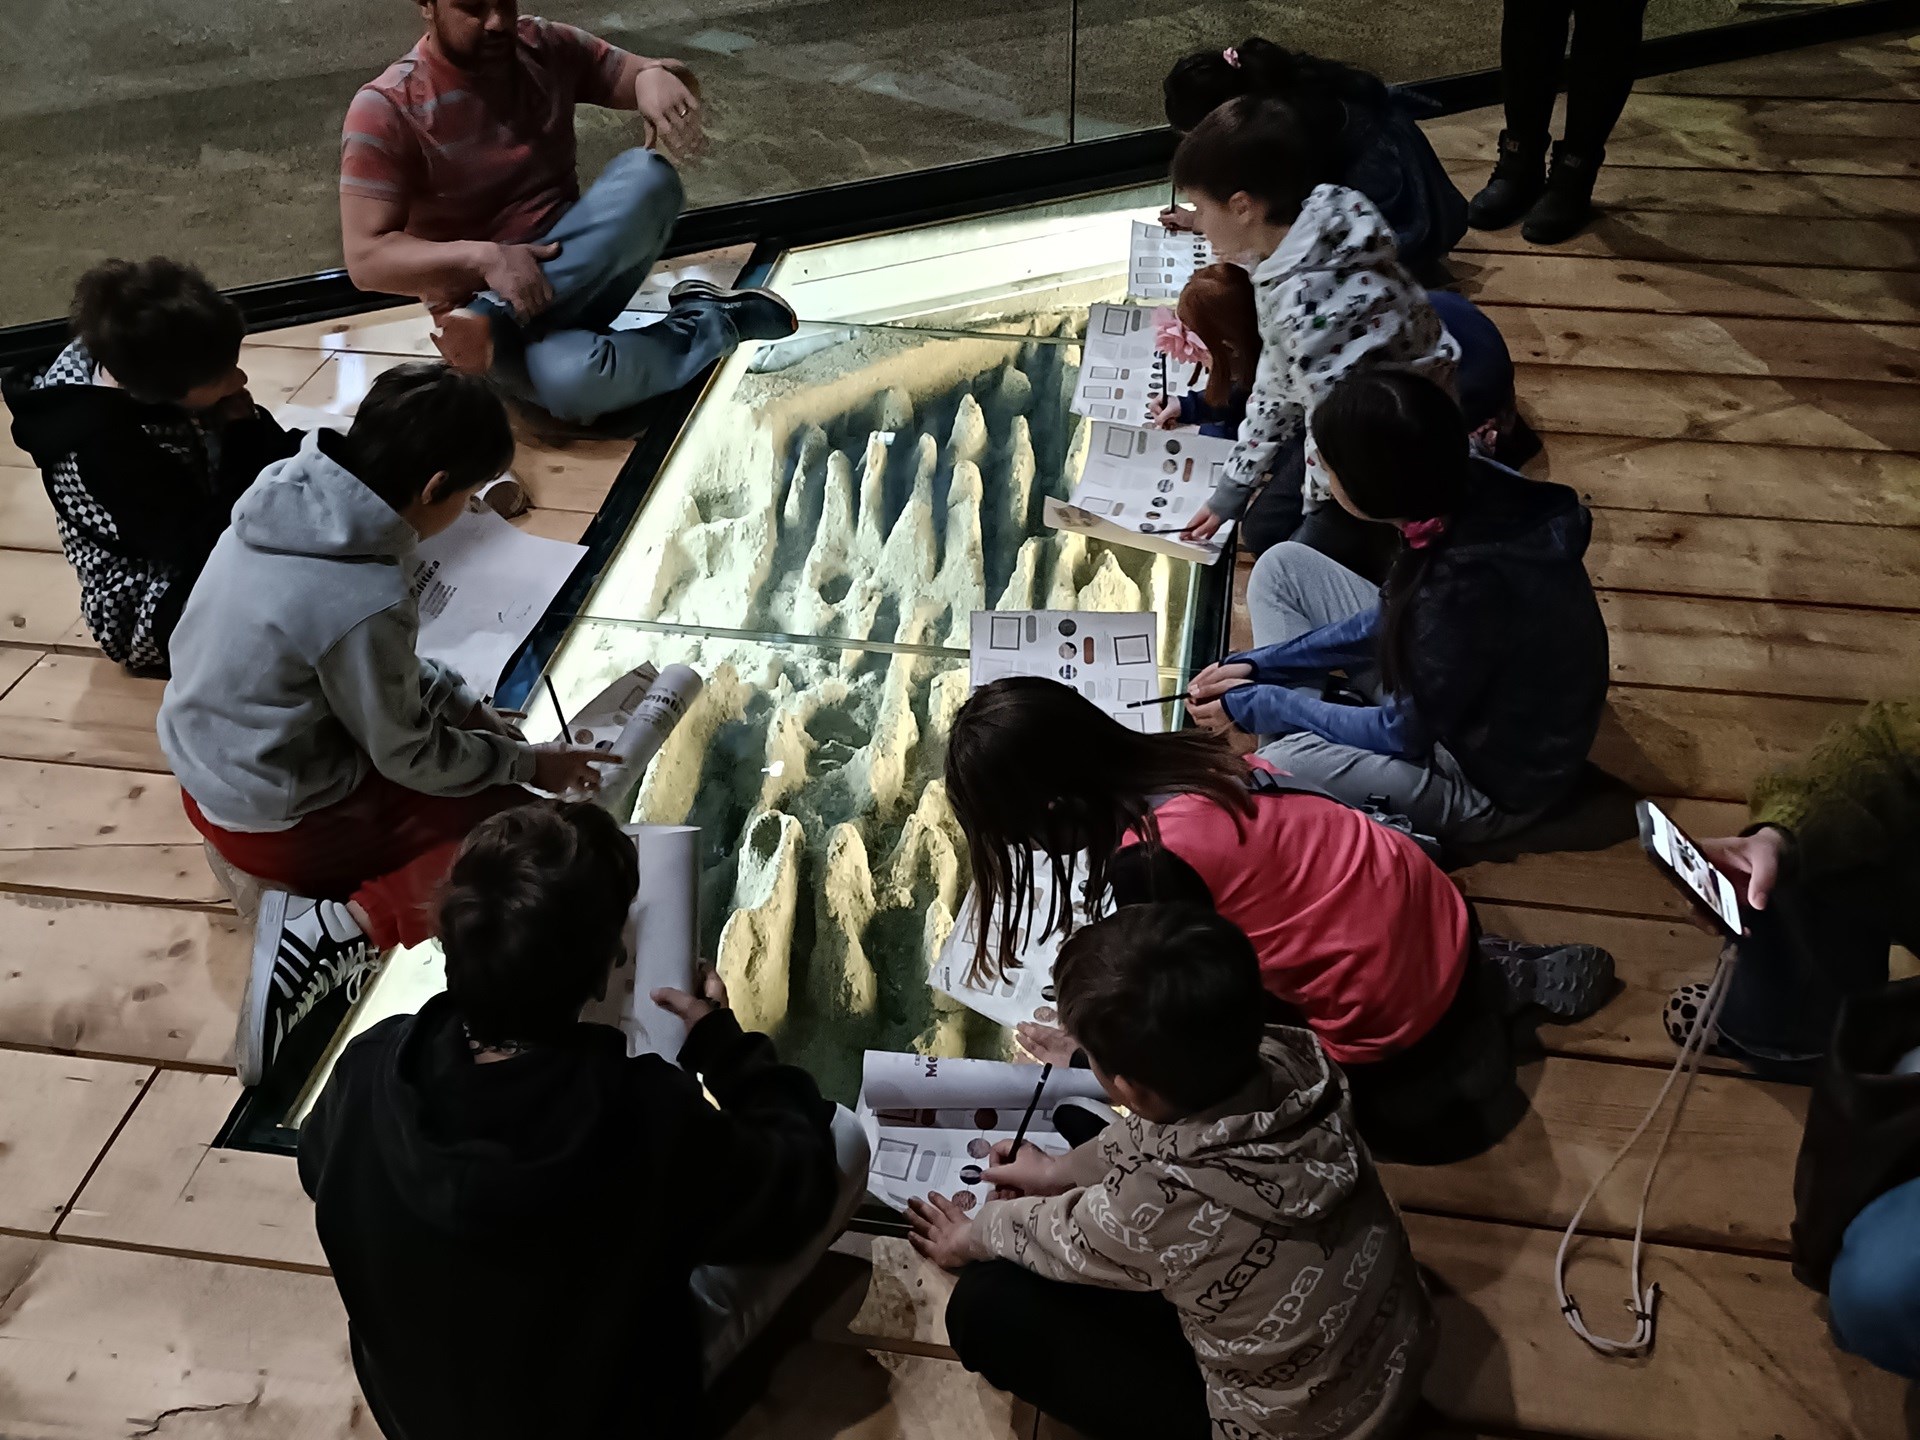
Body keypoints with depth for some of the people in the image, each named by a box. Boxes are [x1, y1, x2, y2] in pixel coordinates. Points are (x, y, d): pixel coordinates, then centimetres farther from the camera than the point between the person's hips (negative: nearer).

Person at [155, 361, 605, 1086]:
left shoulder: (292, 494, -9)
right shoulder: (366, 599, -32)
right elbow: (409, 757, -15)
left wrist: (469, 708, 4)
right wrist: (528, 762, -2)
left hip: (210, 763, 8)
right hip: (277, 821, -8)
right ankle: (327, 934, -8)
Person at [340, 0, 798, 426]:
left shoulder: (550, 49, 3)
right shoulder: (385, 111, -11)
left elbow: (678, 81, 3)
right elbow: (366, 260, -16)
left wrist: (656, 77, -22)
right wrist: (484, 258, -30)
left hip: (581, 269, 5)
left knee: (649, 174, -24)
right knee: (572, 378, -39)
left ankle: (495, 320, -25)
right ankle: (715, 322, -12)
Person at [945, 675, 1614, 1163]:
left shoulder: (1148, 862, -29)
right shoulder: (1168, 755, -7)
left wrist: (1085, 1050, 2)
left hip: (1386, 1010, -6)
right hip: (1424, 902, 7)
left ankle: (1493, 986, 11)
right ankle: (1479, 975, 20)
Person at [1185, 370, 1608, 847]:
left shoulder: (1469, 585, -37)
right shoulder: (1463, 487, -14)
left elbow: (1406, 734, -21)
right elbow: (1389, 620, 3)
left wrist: (1260, 705, -12)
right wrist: (1260, 665, -1)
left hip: (1490, 778, -8)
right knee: (1283, 566, 4)